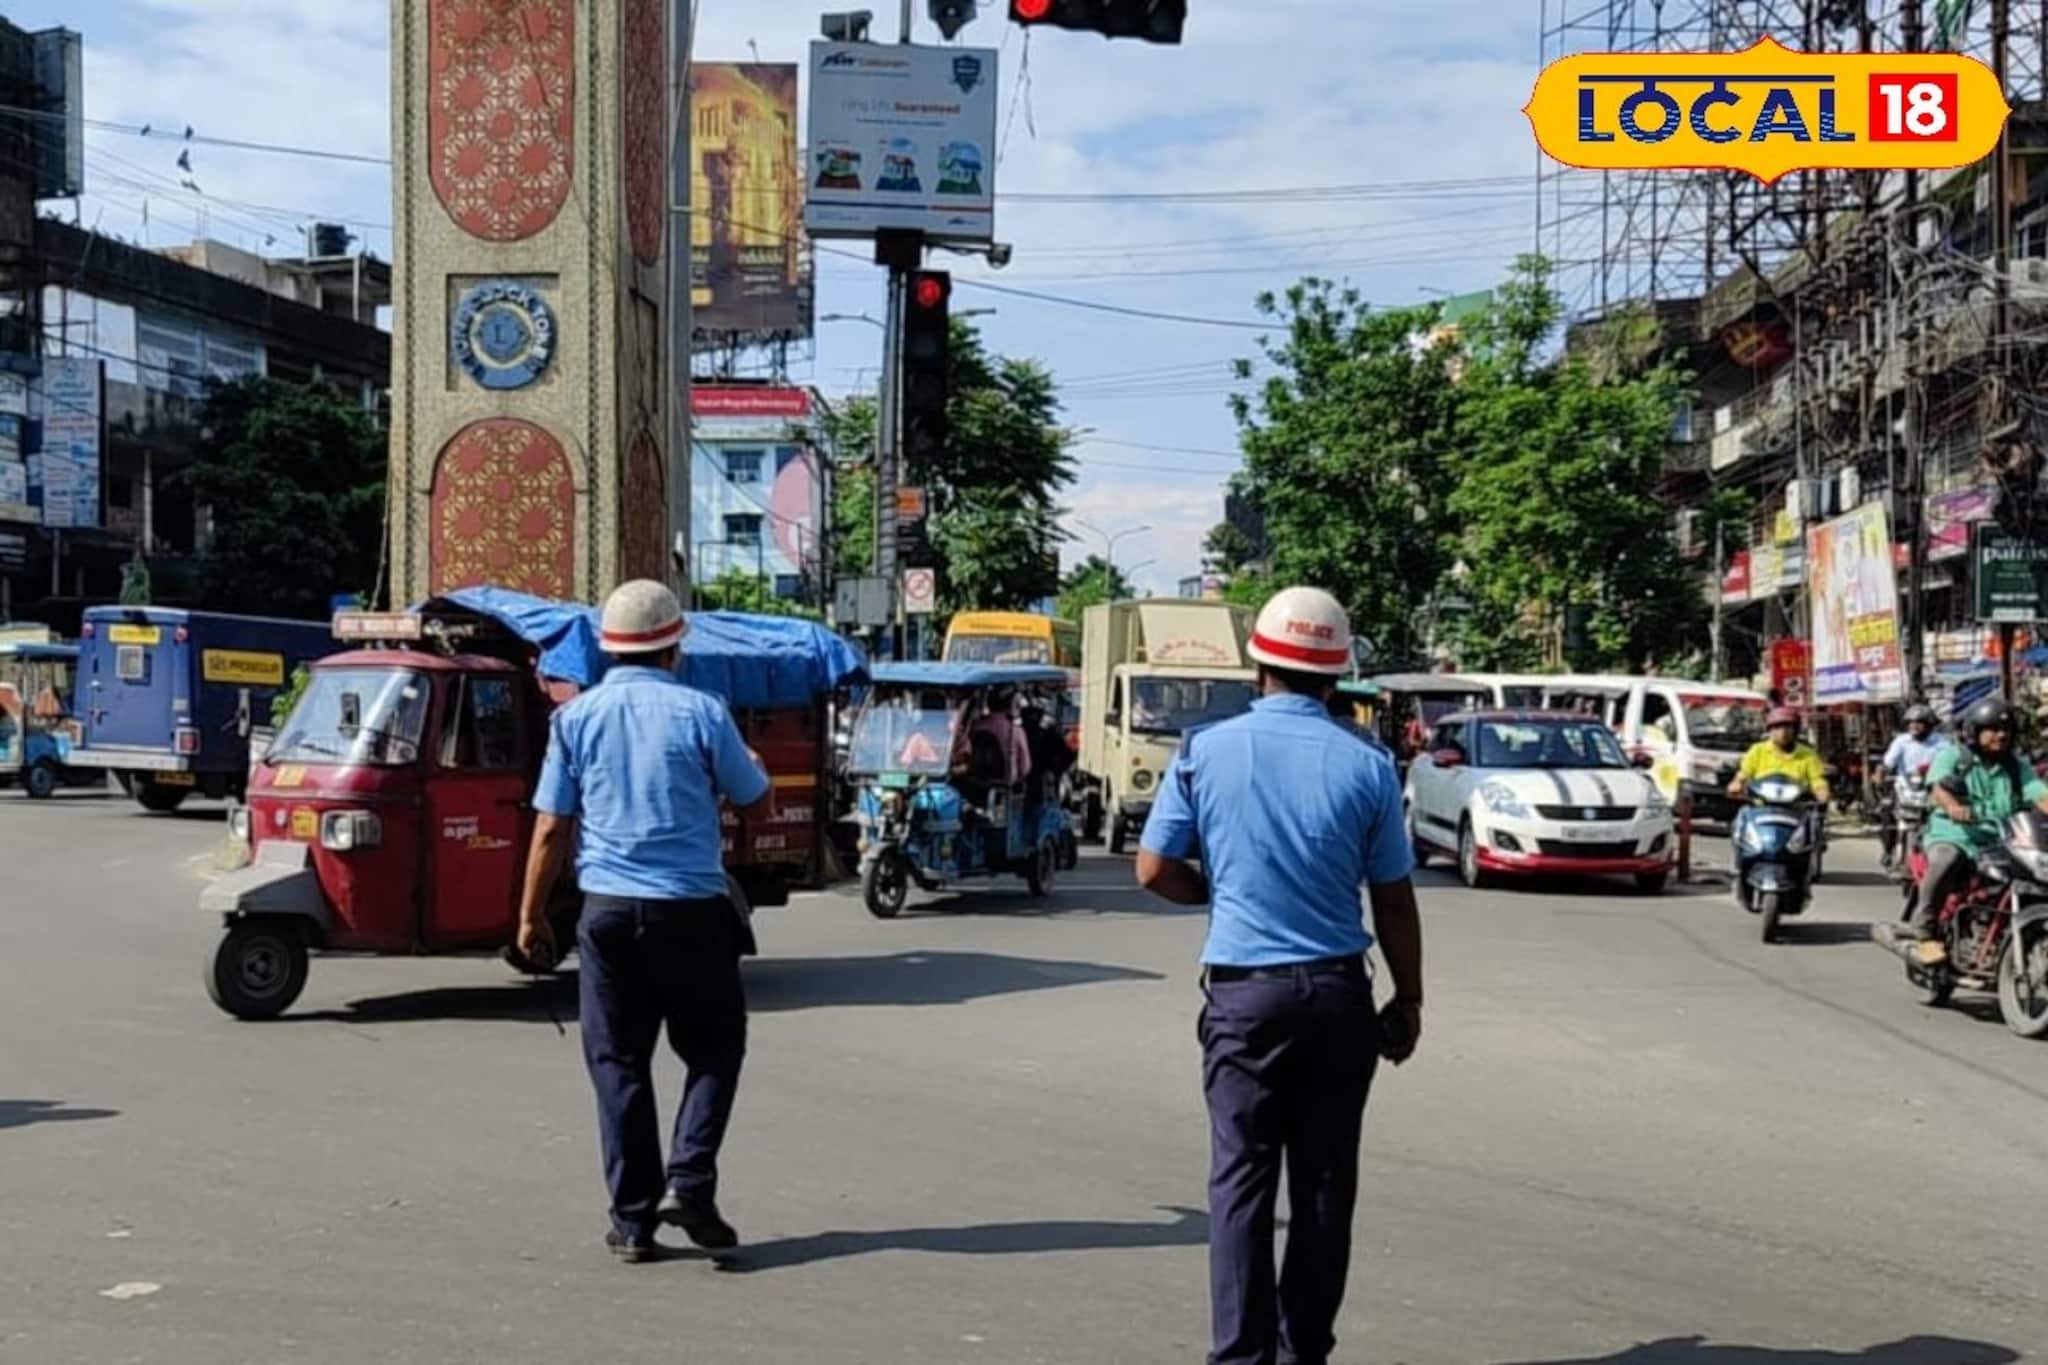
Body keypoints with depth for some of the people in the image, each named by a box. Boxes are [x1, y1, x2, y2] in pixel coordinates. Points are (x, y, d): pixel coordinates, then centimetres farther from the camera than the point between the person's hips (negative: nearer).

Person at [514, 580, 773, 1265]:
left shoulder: (576, 718, 1)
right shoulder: (701, 712, -4)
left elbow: (552, 828, 1)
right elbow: (758, 804, 4)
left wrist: (531, 915, 9)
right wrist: (753, 766, 25)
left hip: (607, 911, 2)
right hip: (691, 911, -2)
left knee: (618, 1062, 8)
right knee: (714, 1050, 13)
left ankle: (634, 1219, 9)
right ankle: (689, 1182, -2)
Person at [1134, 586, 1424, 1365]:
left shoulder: (1205, 751, -3)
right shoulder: (1366, 766, -4)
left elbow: (1155, 870, -1)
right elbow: (1394, 902, 1)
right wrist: (1407, 1001, 11)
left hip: (1242, 991, 0)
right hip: (1338, 993, 1)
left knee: (1242, 1178, 3)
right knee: (1324, 1181, 9)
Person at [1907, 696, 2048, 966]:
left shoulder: (2017, 766, 16)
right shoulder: (1951, 756, 4)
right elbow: (1938, 785, -15)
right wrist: (1952, 806, -39)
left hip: (1999, 842, 4)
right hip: (1952, 835, -4)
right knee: (1945, 861, -37)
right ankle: (1923, 933, -25)